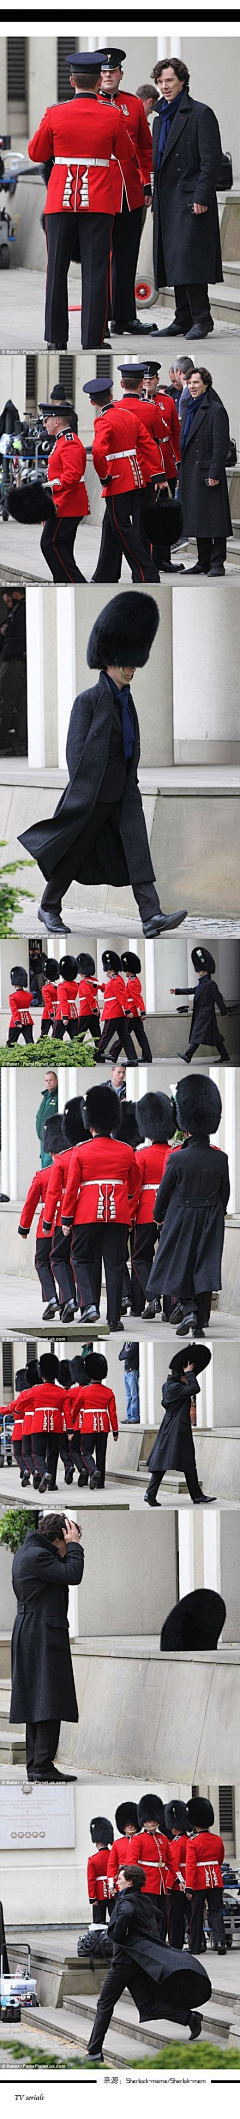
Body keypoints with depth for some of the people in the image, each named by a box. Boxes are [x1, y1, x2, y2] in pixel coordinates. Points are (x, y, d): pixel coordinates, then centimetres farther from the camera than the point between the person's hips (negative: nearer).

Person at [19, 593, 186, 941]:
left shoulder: (125, 700, 12)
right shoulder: (88, 701, -11)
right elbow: (76, 752, -13)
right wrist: (81, 798, -16)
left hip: (124, 795, 6)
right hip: (94, 795, -6)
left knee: (136, 847, -7)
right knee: (74, 854, 5)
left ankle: (152, 916, -16)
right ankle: (49, 908, 22)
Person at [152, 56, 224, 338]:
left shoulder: (201, 114, -4)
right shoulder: (160, 120, 20)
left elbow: (211, 159, -11)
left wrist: (201, 197, -17)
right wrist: (155, 202, 17)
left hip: (191, 199, -8)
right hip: (167, 203, 8)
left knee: (189, 260, -13)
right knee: (173, 262, 6)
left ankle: (201, 319, -10)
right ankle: (184, 319, 10)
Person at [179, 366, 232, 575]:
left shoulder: (216, 410, -8)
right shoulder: (188, 409, 16)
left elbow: (221, 445, -13)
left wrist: (214, 474, -18)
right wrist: (182, 472, 15)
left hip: (207, 471, -8)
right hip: (190, 472, 8)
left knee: (214, 517, -6)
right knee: (197, 518, 10)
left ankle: (217, 563, -4)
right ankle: (204, 562, 14)